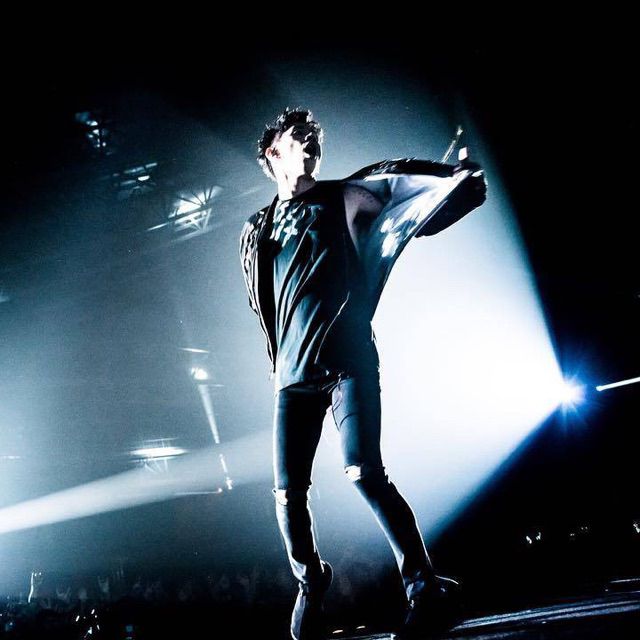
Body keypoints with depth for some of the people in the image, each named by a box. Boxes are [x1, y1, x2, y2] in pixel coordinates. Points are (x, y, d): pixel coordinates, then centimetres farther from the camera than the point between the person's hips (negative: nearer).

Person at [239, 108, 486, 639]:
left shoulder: (342, 200, 10)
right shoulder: (256, 233, 18)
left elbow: (391, 180, -6)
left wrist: (459, 177, -21)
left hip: (348, 362, -3)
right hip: (294, 375, 3)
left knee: (365, 473, -18)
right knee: (289, 493, 2)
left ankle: (425, 585, -8)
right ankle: (311, 584, 27)